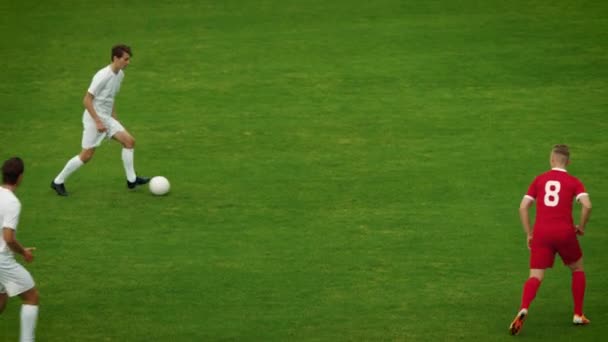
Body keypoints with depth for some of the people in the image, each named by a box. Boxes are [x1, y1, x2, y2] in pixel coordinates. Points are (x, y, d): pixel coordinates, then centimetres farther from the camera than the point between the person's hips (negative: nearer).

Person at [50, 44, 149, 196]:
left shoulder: (120, 74, 5)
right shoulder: (103, 76, -22)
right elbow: (87, 100, -21)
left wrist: (114, 118, 20)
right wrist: (98, 122, -23)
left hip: (107, 118, 8)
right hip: (94, 118, -8)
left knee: (129, 141, -2)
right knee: (86, 155, -4)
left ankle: (131, 180, 5)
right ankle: (58, 182, 10)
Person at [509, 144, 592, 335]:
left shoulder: (539, 180, 11)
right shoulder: (573, 182, 4)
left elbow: (523, 207, 5)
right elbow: (587, 205, -12)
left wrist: (529, 234, 11)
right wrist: (581, 227, 3)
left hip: (541, 233, 1)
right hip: (565, 232, -1)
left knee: (535, 277, -2)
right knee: (577, 269, 24)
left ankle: (523, 309, -31)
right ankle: (578, 315, 22)